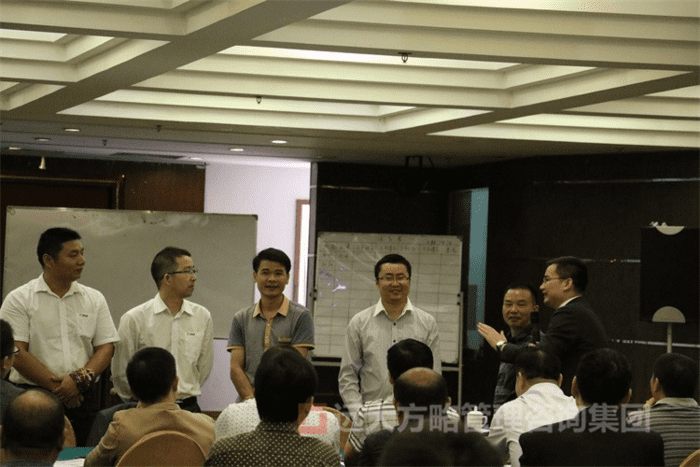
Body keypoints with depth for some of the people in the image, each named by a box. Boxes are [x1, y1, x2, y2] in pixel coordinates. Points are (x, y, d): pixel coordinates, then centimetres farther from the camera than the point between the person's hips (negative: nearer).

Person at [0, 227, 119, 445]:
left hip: (83, 398, 3)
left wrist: (80, 380, -11)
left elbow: (106, 347, 7)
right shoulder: (19, 300, 2)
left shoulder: (95, 299, 13)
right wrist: (57, 385, -12)